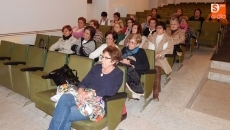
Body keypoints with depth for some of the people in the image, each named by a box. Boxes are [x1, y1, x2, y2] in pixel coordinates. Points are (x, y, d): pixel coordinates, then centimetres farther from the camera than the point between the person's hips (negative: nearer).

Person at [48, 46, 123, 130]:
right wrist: (81, 91, -13)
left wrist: (89, 94, -21)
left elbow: (110, 91, -16)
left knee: (66, 115, -25)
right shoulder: (96, 67, 16)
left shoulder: (118, 74, 0)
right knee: (64, 98, -27)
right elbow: (84, 82, 11)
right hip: (84, 97, 5)